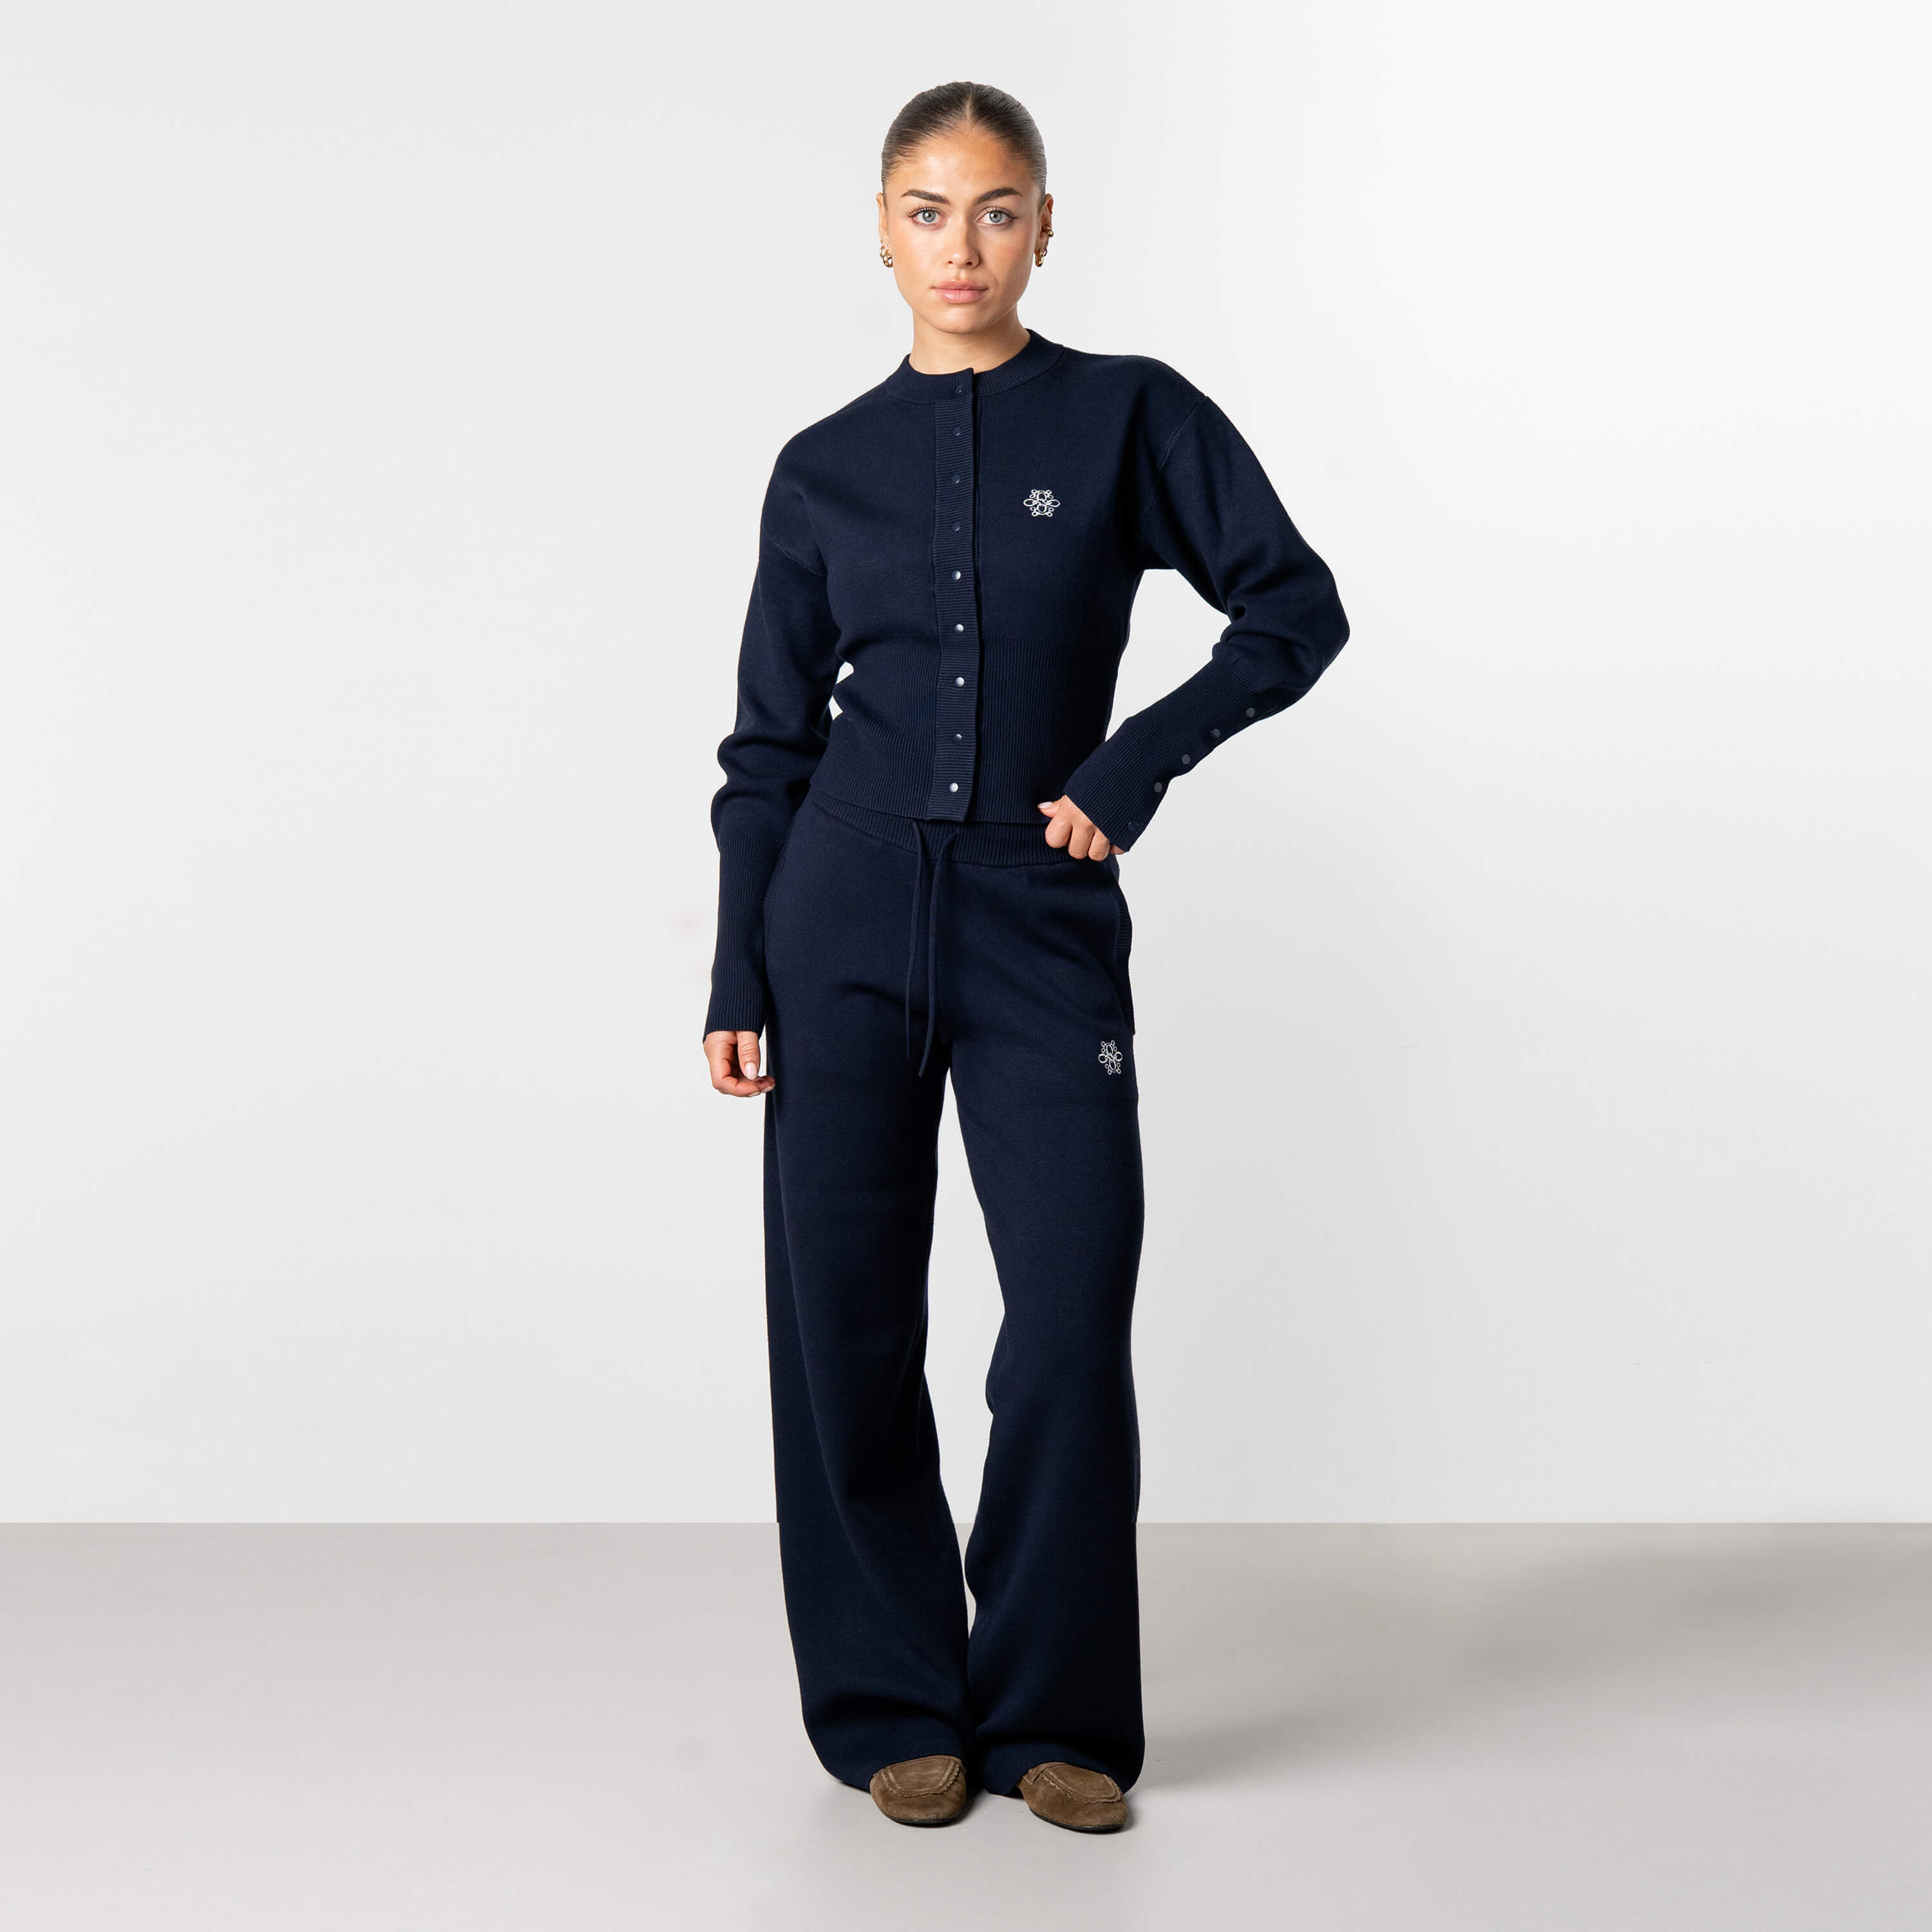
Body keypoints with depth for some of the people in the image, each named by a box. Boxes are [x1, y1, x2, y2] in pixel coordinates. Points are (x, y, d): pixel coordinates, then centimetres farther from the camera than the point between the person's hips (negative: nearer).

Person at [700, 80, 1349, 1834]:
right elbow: (771, 745, 9)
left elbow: (1295, 607, 2)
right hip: (848, 913, 2)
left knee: (1073, 1321, -6)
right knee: (846, 1324, 2)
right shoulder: (826, 469, 7)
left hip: (1040, 916, -1)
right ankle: (897, 1705, 17)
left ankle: (1056, 1714, 12)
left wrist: (1139, 766, -9)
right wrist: (739, 986, 4)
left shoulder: (1129, 416, 3)